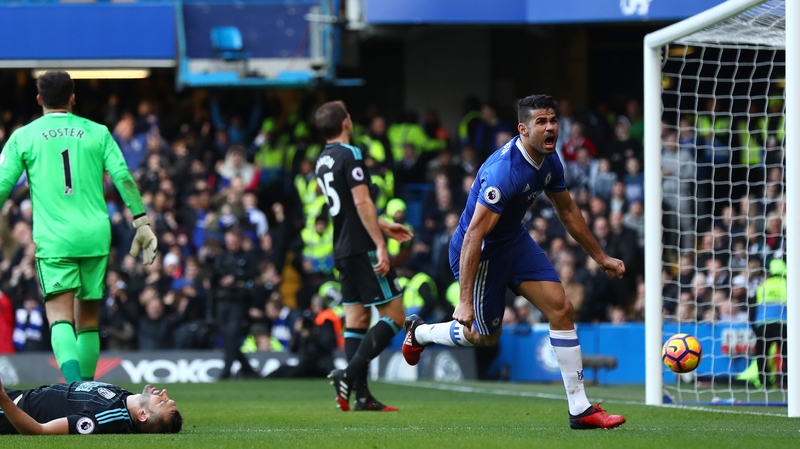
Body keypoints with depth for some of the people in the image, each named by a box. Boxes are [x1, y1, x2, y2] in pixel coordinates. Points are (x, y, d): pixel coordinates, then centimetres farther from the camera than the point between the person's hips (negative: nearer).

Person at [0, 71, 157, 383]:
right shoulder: (97, 133, 10)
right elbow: (124, 179, 3)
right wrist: (142, 223, 6)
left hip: (52, 238, -2)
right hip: (95, 236, 2)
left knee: (60, 318, -11)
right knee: (88, 318, 14)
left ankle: (74, 383, -35)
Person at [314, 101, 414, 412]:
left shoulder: (323, 161, 15)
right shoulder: (350, 155, -12)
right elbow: (362, 202, -19)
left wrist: (384, 227, 31)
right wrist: (380, 245, -21)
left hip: (343, 251, 9)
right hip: (363, 248, -9)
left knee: (356, 319, 7)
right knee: (394, 316, -6)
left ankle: (362, 396, 3)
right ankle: (349, 374, -17)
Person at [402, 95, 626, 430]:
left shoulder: (549, 161, -6)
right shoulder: (503, 172, -33)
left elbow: (567, 211, 13)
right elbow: (473, 235, -34)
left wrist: (600, 257, 17)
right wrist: (464, 300, -36)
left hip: (515, 240, 8)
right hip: (481, 252, -8)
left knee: (561, 308, -5)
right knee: (484, 336, 7)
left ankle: (580, 410, -3)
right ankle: (419, 333, 38)